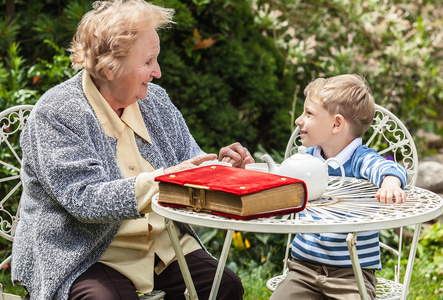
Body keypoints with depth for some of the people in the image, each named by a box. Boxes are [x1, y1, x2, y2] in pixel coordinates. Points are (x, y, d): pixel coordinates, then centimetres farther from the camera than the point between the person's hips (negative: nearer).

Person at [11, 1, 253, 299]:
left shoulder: (155, 99, 9)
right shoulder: (55, 114, -12)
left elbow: (188, 162, 15)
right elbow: (84, 199, -22)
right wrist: (161, 179, -29)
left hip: (164, 243, 6)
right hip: (84, 256, -5)